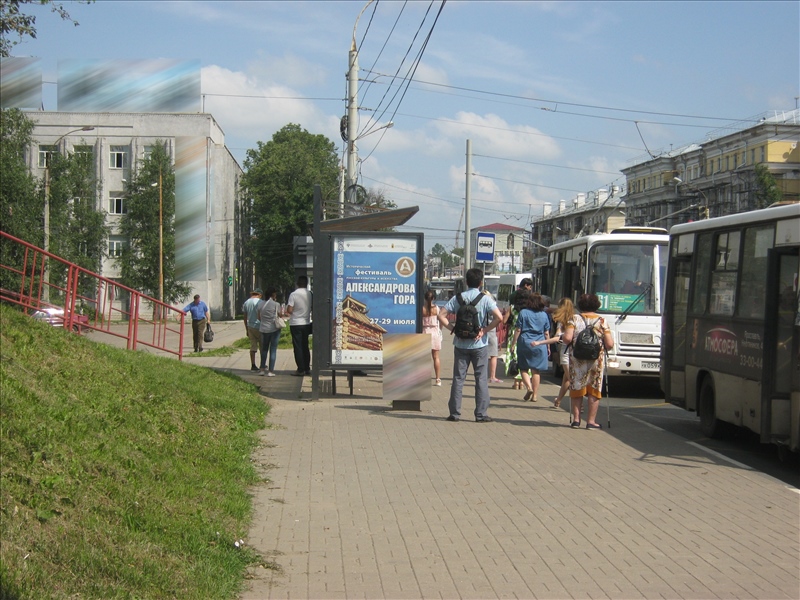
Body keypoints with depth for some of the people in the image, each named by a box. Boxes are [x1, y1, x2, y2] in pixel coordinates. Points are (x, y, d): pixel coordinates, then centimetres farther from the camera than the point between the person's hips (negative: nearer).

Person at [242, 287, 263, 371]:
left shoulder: (246, 302, 9)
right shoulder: (259, 302, -10)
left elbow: (245, 317, 13)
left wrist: (246, 329, 19)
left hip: (250, 326, 5)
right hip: (258, 326, -5)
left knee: (253, 346, 6)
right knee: (262, 347, 7)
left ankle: (253, 365, 1)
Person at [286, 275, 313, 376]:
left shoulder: (293, 294, -13)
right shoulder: (310, 294, -1)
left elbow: (289, 310, -16)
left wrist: (287, 311, 6)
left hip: (295, 323, -4)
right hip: (306, 323, 4)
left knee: (297, 347, 0)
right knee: (305, 346, 14)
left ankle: (300, 370, -2)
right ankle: (307, 368, 15)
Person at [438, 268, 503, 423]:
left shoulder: (458, 298, 1)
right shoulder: (485, 299, -6)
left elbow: (441, 315, -5)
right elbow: (499, 317, -17)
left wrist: (453, 328, -3)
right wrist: (485, 330, -9)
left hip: (461, 344, 2)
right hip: (479, 344, -2)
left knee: (458, 378, 7)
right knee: (481, 379, 4)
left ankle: (454, 413, 8)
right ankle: (481, 414, 4)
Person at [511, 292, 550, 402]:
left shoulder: (523, 313, -3)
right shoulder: (544, 315, 4)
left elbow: (518, 330, -3)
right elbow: (546, 333, 7)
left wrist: (514, 342, 5)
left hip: (525, 343, -2)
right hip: (540, 345, 2)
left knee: (523, 368, 9)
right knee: (536, 370, 5)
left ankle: (529, 387, -13)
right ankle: (534, 395, 5)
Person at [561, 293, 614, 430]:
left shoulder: (574, 319, -2)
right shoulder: (602, 321, 0)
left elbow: (567, 338, -14)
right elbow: (610, 344, -6)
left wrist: (570, 343, 8)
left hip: (577, 359, 0)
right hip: (596, 361, 0)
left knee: (576, 389, 11)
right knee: (594, 390, 7)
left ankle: (576, 419, 13)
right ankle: (591, 421, 7)